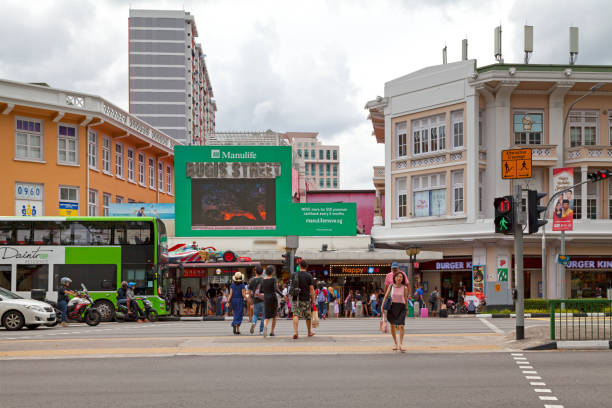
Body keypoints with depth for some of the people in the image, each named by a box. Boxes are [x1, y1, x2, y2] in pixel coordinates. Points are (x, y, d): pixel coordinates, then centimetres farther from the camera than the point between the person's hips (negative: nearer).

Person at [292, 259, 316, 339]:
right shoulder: (309, 276, -4)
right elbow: (311, 289, -5)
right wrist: (313, 300, 0)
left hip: (296, 298, 1)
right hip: (306, 299, -1)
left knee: (296, 315, -4)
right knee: (308, 316, 14)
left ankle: (295, 332, -21)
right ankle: (309, 332, 29)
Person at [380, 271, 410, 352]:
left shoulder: (404, 288, -3)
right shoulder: (391, 286, 0)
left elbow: (406, 298, 5)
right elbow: (386, 296, 2)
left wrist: (406, 308, 9)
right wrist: (382, 305, -6)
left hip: (401, 307, -2)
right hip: (392, 306, 2)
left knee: (401, 326, -14)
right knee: (392, 326, 8)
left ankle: (401, 345, -14)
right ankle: (395, 344, 22)